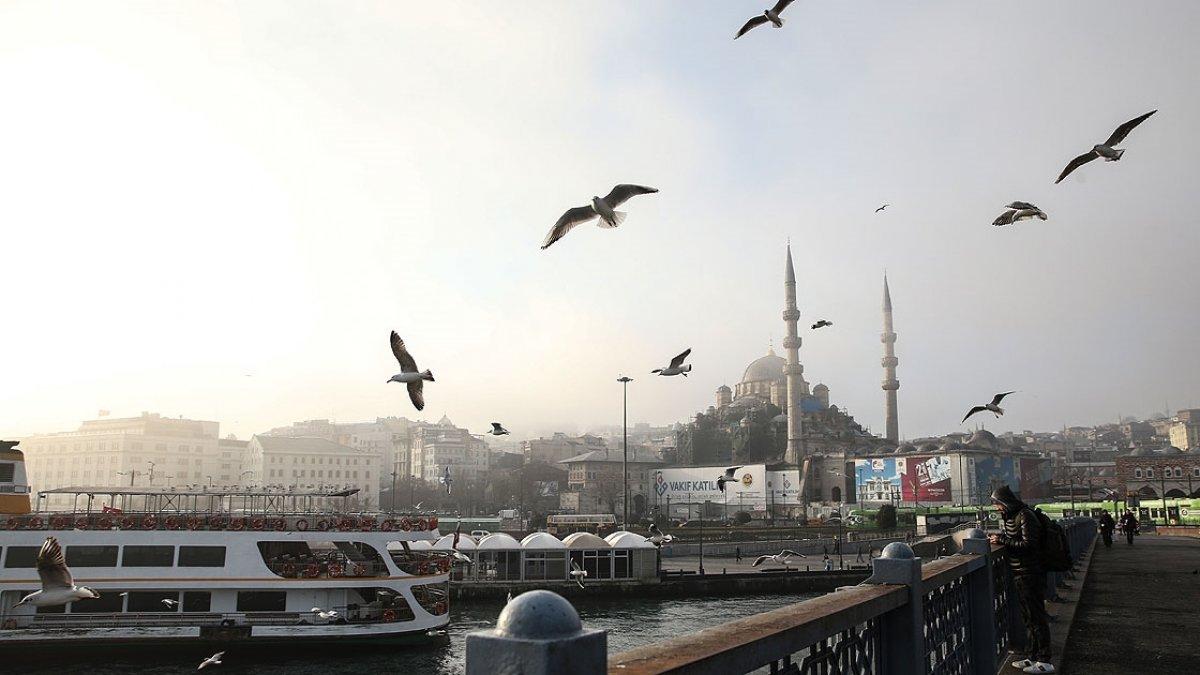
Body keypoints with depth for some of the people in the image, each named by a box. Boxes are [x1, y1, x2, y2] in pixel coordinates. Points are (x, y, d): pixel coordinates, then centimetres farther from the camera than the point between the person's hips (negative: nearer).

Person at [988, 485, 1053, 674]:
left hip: (1030, 575, -10)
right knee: (1027, 618, 14)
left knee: (1036, 617, -4)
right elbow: (1008, 535, 23)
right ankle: (1032, 658, 22)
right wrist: (997, 537, 4)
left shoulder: (1025, 516, -16)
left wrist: (1002, 540, -20)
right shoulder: (1011, 517, 13)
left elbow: (1028, 544, -22)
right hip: (1020, 575, 10)